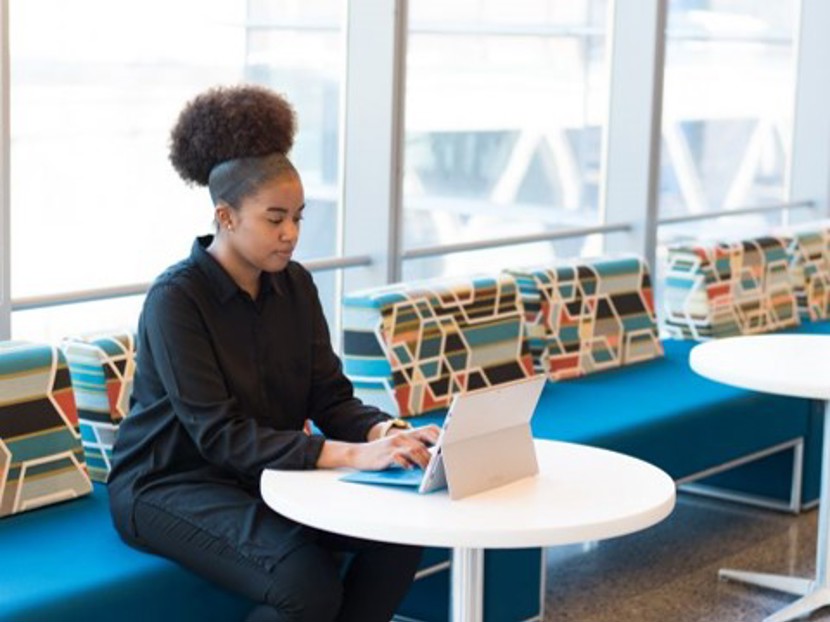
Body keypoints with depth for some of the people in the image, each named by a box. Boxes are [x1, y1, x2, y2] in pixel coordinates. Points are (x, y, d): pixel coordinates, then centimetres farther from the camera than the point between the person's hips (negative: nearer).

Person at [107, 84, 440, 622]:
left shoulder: (294, 285, 2)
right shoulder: (176, 299, -20)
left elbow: (331, 397, 0)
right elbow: (220, 436, -26)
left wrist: (388, 432, -23)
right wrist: (352, 455, -35)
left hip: (267, 475, 7)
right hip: (167, 487, -7)